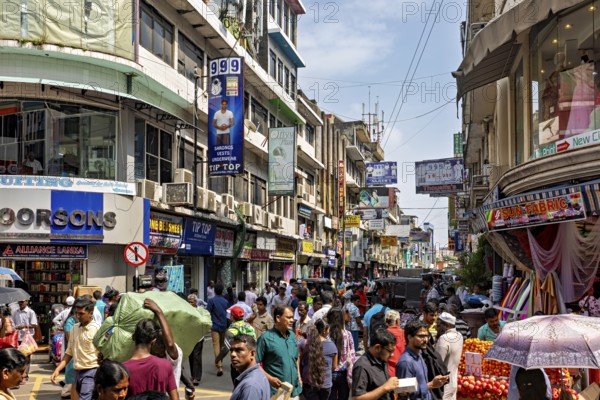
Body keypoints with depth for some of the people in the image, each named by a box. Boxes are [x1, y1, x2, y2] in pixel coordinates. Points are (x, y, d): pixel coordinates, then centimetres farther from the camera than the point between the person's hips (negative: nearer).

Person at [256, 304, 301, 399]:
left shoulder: (292, 336, 6)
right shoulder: (266, 338, -13)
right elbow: (255, 363, -14)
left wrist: (298, 375, 10)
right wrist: (270, 379, -20)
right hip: (275, 391, -6)